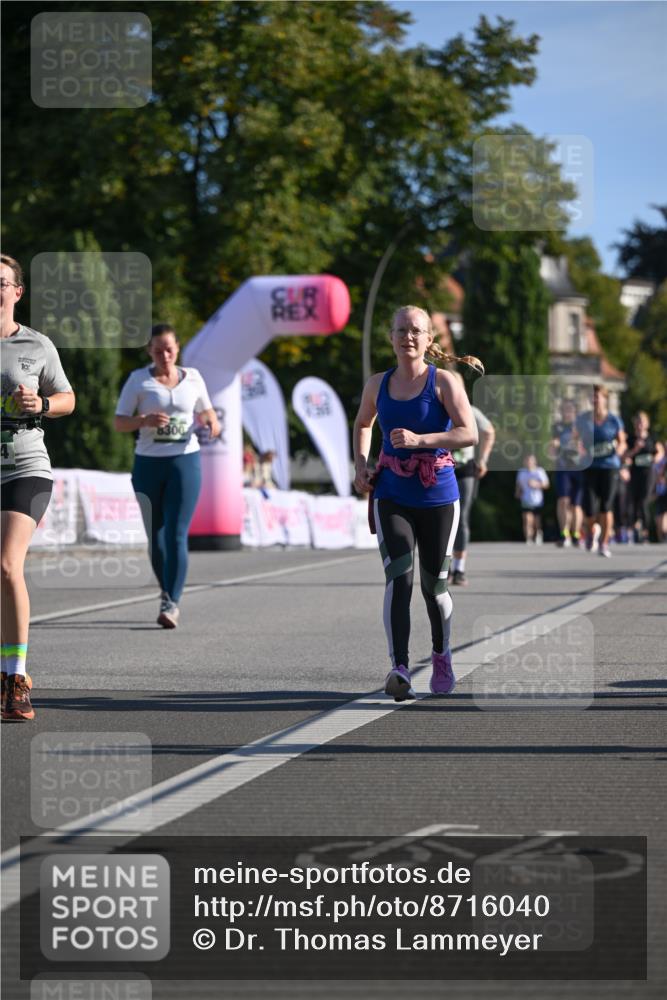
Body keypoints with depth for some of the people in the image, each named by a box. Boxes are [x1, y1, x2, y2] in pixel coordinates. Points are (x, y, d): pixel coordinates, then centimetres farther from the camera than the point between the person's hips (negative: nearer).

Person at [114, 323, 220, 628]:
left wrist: (211, 421, -4)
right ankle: (168, 591, 29)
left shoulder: (192, 377, 6)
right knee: (155, 536, 8)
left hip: (185, 462, -1)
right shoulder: (138, 380, 1)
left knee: (176, 535, -13)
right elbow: (119, 422, -1)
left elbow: (206, 410, 21)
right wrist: (145, 420, -20)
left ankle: (171, 604, -16)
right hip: (148, 464, 1)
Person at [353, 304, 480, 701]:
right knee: (398, 577, -18)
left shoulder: (444, 381, -4)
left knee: (434, 585, 8)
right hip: (392, 494, 1)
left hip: (437, 494, -1)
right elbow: (363, 424, 27)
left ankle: (441, 657, 35)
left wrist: (420, 439, -24)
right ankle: (400, 669, -28)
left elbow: (470, 433, -14)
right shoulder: (378, 384, 7)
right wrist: (361, 464, 10)